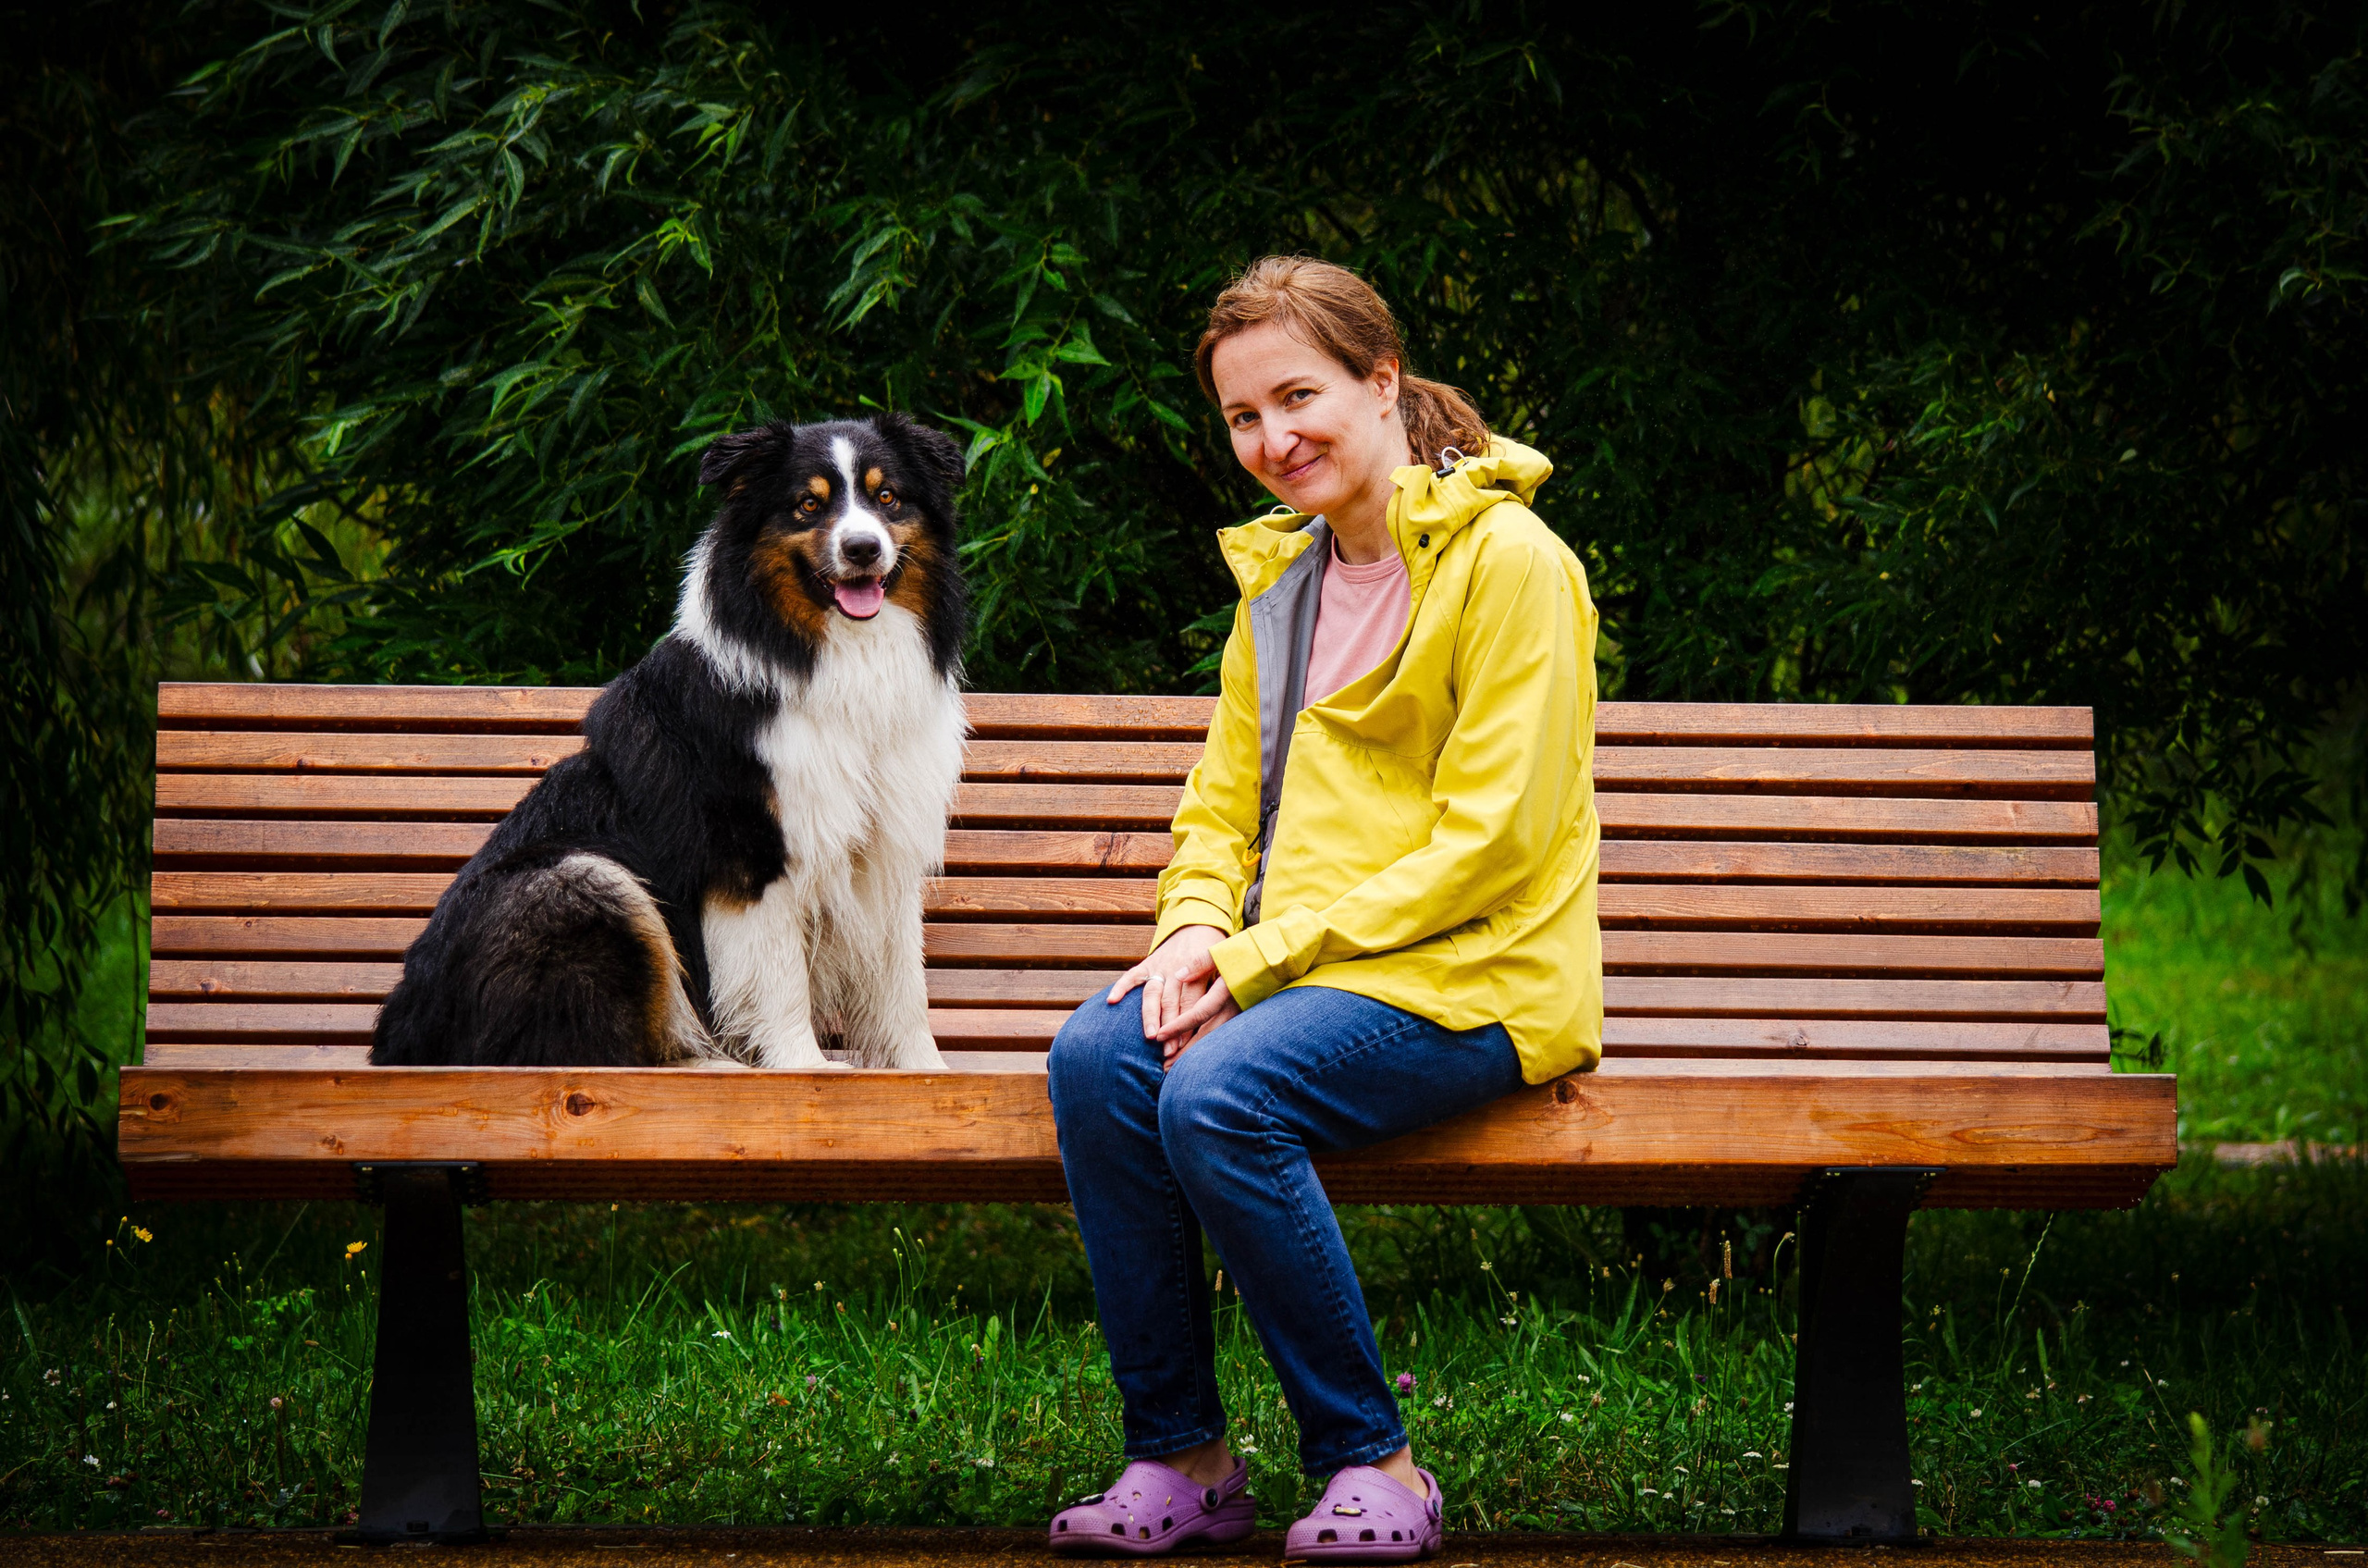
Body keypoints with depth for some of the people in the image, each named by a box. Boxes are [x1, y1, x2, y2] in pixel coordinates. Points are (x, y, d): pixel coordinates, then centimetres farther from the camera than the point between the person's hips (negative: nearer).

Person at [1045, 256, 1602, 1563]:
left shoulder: (1505, 560, -8)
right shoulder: (1279, 583, 17)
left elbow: (1487, 840, -14)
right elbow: (1222, 804, 21)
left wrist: (1264, 957, -17)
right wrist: (1197, 929, -4)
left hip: (1475, 976, -7)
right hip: (1293, 966, 7)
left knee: (1219, 1092, -31)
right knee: (1098, 1057, -22)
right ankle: (1179, 1458, -13)